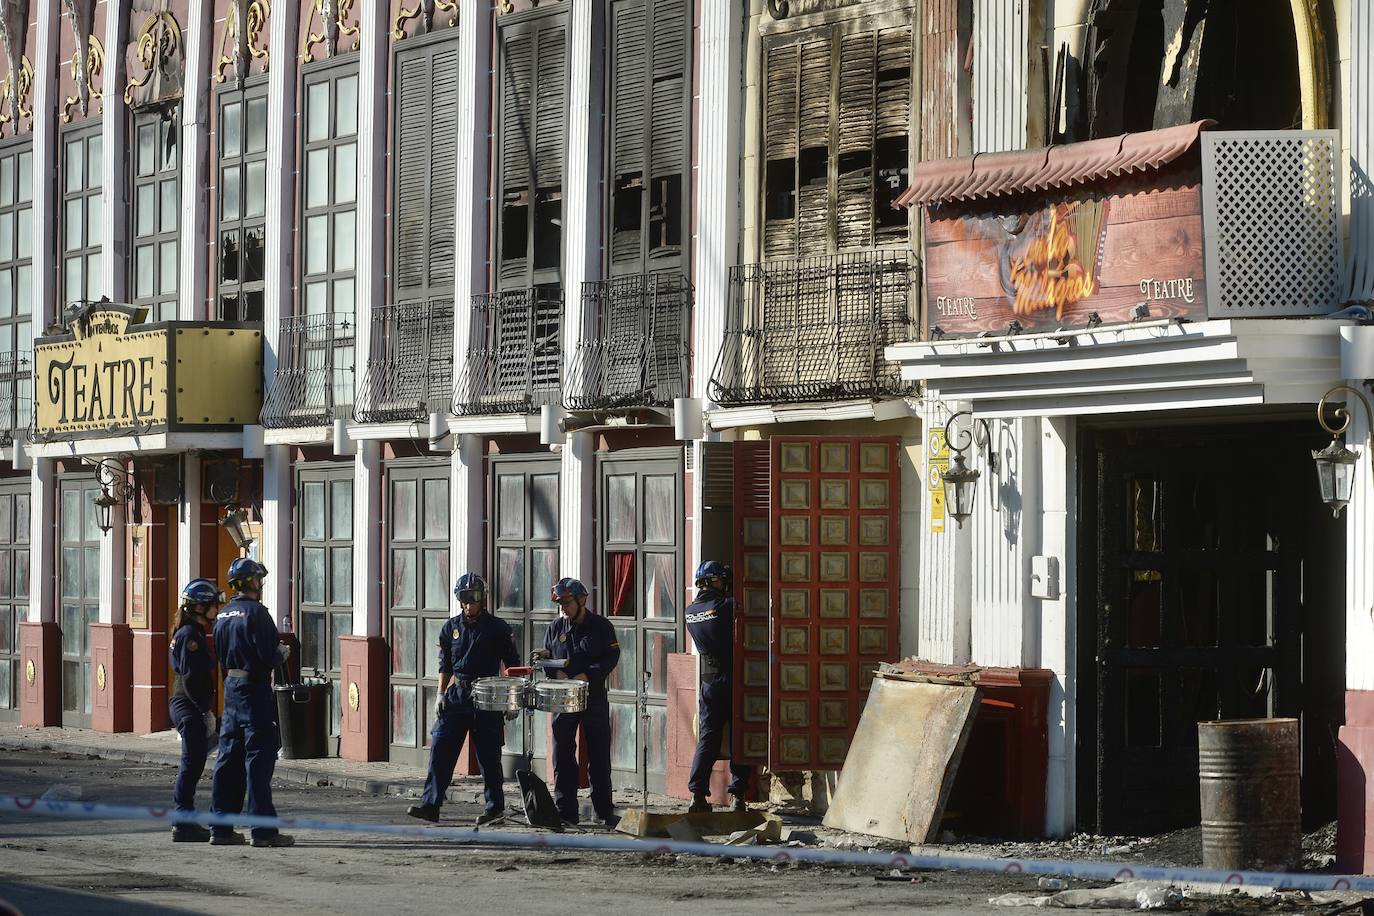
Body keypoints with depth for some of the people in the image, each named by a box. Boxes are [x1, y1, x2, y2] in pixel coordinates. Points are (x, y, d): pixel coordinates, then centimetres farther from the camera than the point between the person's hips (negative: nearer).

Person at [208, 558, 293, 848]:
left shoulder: (223, 615, 12)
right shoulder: (255, 612, -14)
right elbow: (269, 655, -18)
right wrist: (283, 652, 1)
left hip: (231, 690, 8)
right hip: (255, 692, -8)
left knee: (228, 759, 11)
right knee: (259, 759, -5)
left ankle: (221, 828, 13)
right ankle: (263, 830, -5)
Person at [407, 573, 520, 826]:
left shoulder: (498, 628, -1)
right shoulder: (452, 627, 9)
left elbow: (513, 666, 1)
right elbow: (445, 665, 16)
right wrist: (441, 695, 6)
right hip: (456, 695, 4)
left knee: (488, 755, 2)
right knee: (441, 749, -5)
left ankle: (495, 806, 14)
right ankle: (431, 805, -6)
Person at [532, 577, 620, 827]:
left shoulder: (601, 626, -2)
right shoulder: (556, 628, 8)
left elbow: (611, 657, -8)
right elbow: (548, 657, 17)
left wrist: (587, 676, -20)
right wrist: (545, 657, -7)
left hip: (594, 697, -2)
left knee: (599, 756, 3)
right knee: (563, 756, 1)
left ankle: (604, 811, 11)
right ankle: (565, 811, 5)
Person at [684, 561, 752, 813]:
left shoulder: (691, 612, 5)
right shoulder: (727, 606, -13)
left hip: (709, 681, 5)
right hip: (733, 678, -5)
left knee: (707, 736, 7)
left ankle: (698, 795, -2)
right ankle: (738, 795, 0)